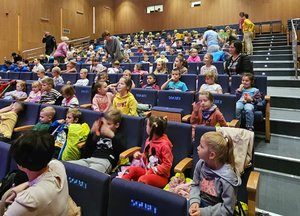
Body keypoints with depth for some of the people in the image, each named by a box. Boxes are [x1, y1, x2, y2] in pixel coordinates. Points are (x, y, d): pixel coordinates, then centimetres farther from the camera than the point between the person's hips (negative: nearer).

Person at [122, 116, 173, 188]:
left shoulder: (164, 144, -18)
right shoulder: (149, 140, 6)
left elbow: (167, 165, -16)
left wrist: (153, 171, -18)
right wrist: (139, 155, 1)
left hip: (160, 176, -7)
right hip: (147, 170, 7)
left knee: (142, 179, -34)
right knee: (131, 169, -16)